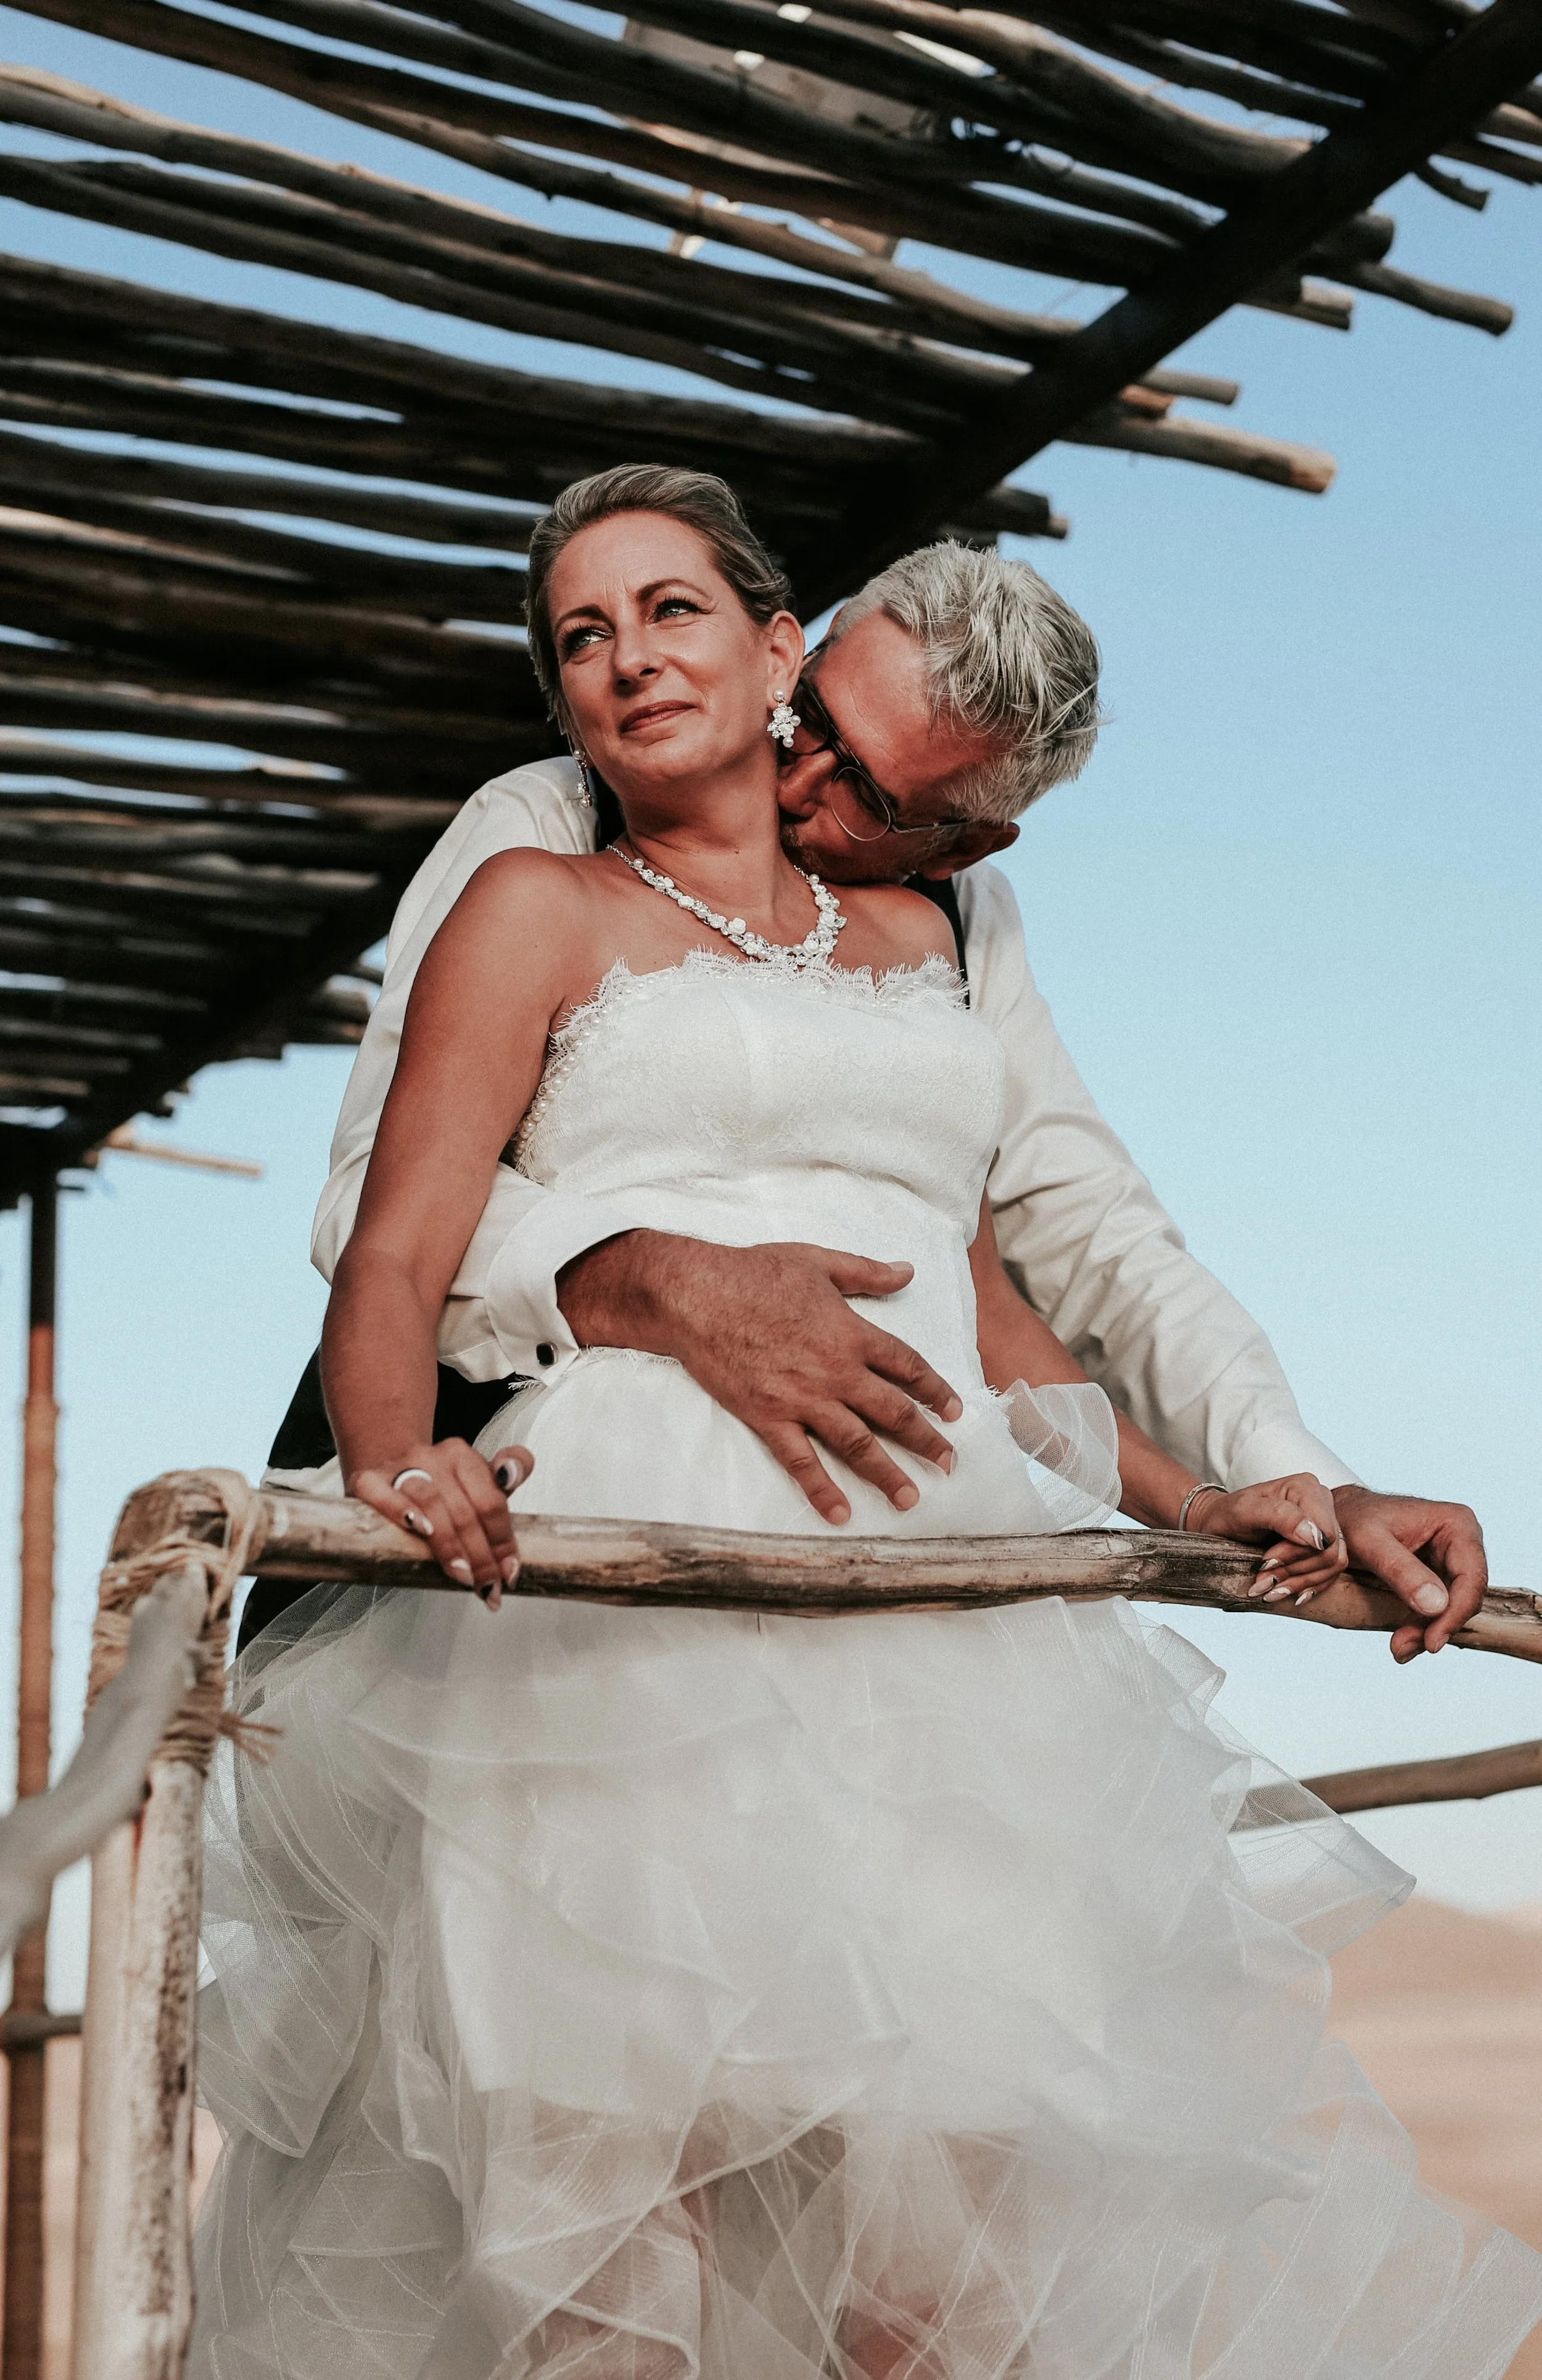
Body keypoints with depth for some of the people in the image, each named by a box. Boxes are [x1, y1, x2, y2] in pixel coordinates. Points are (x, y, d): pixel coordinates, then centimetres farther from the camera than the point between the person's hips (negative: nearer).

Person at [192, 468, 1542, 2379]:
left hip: (941, 1595, 4)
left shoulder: (907, 935, 24)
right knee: (632, 2173, -14)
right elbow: (395, 1263, 0)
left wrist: (1187, 1501, 21)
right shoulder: (538, 911, 11)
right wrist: (397, 1471, -21)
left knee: (963, 2224, -7)